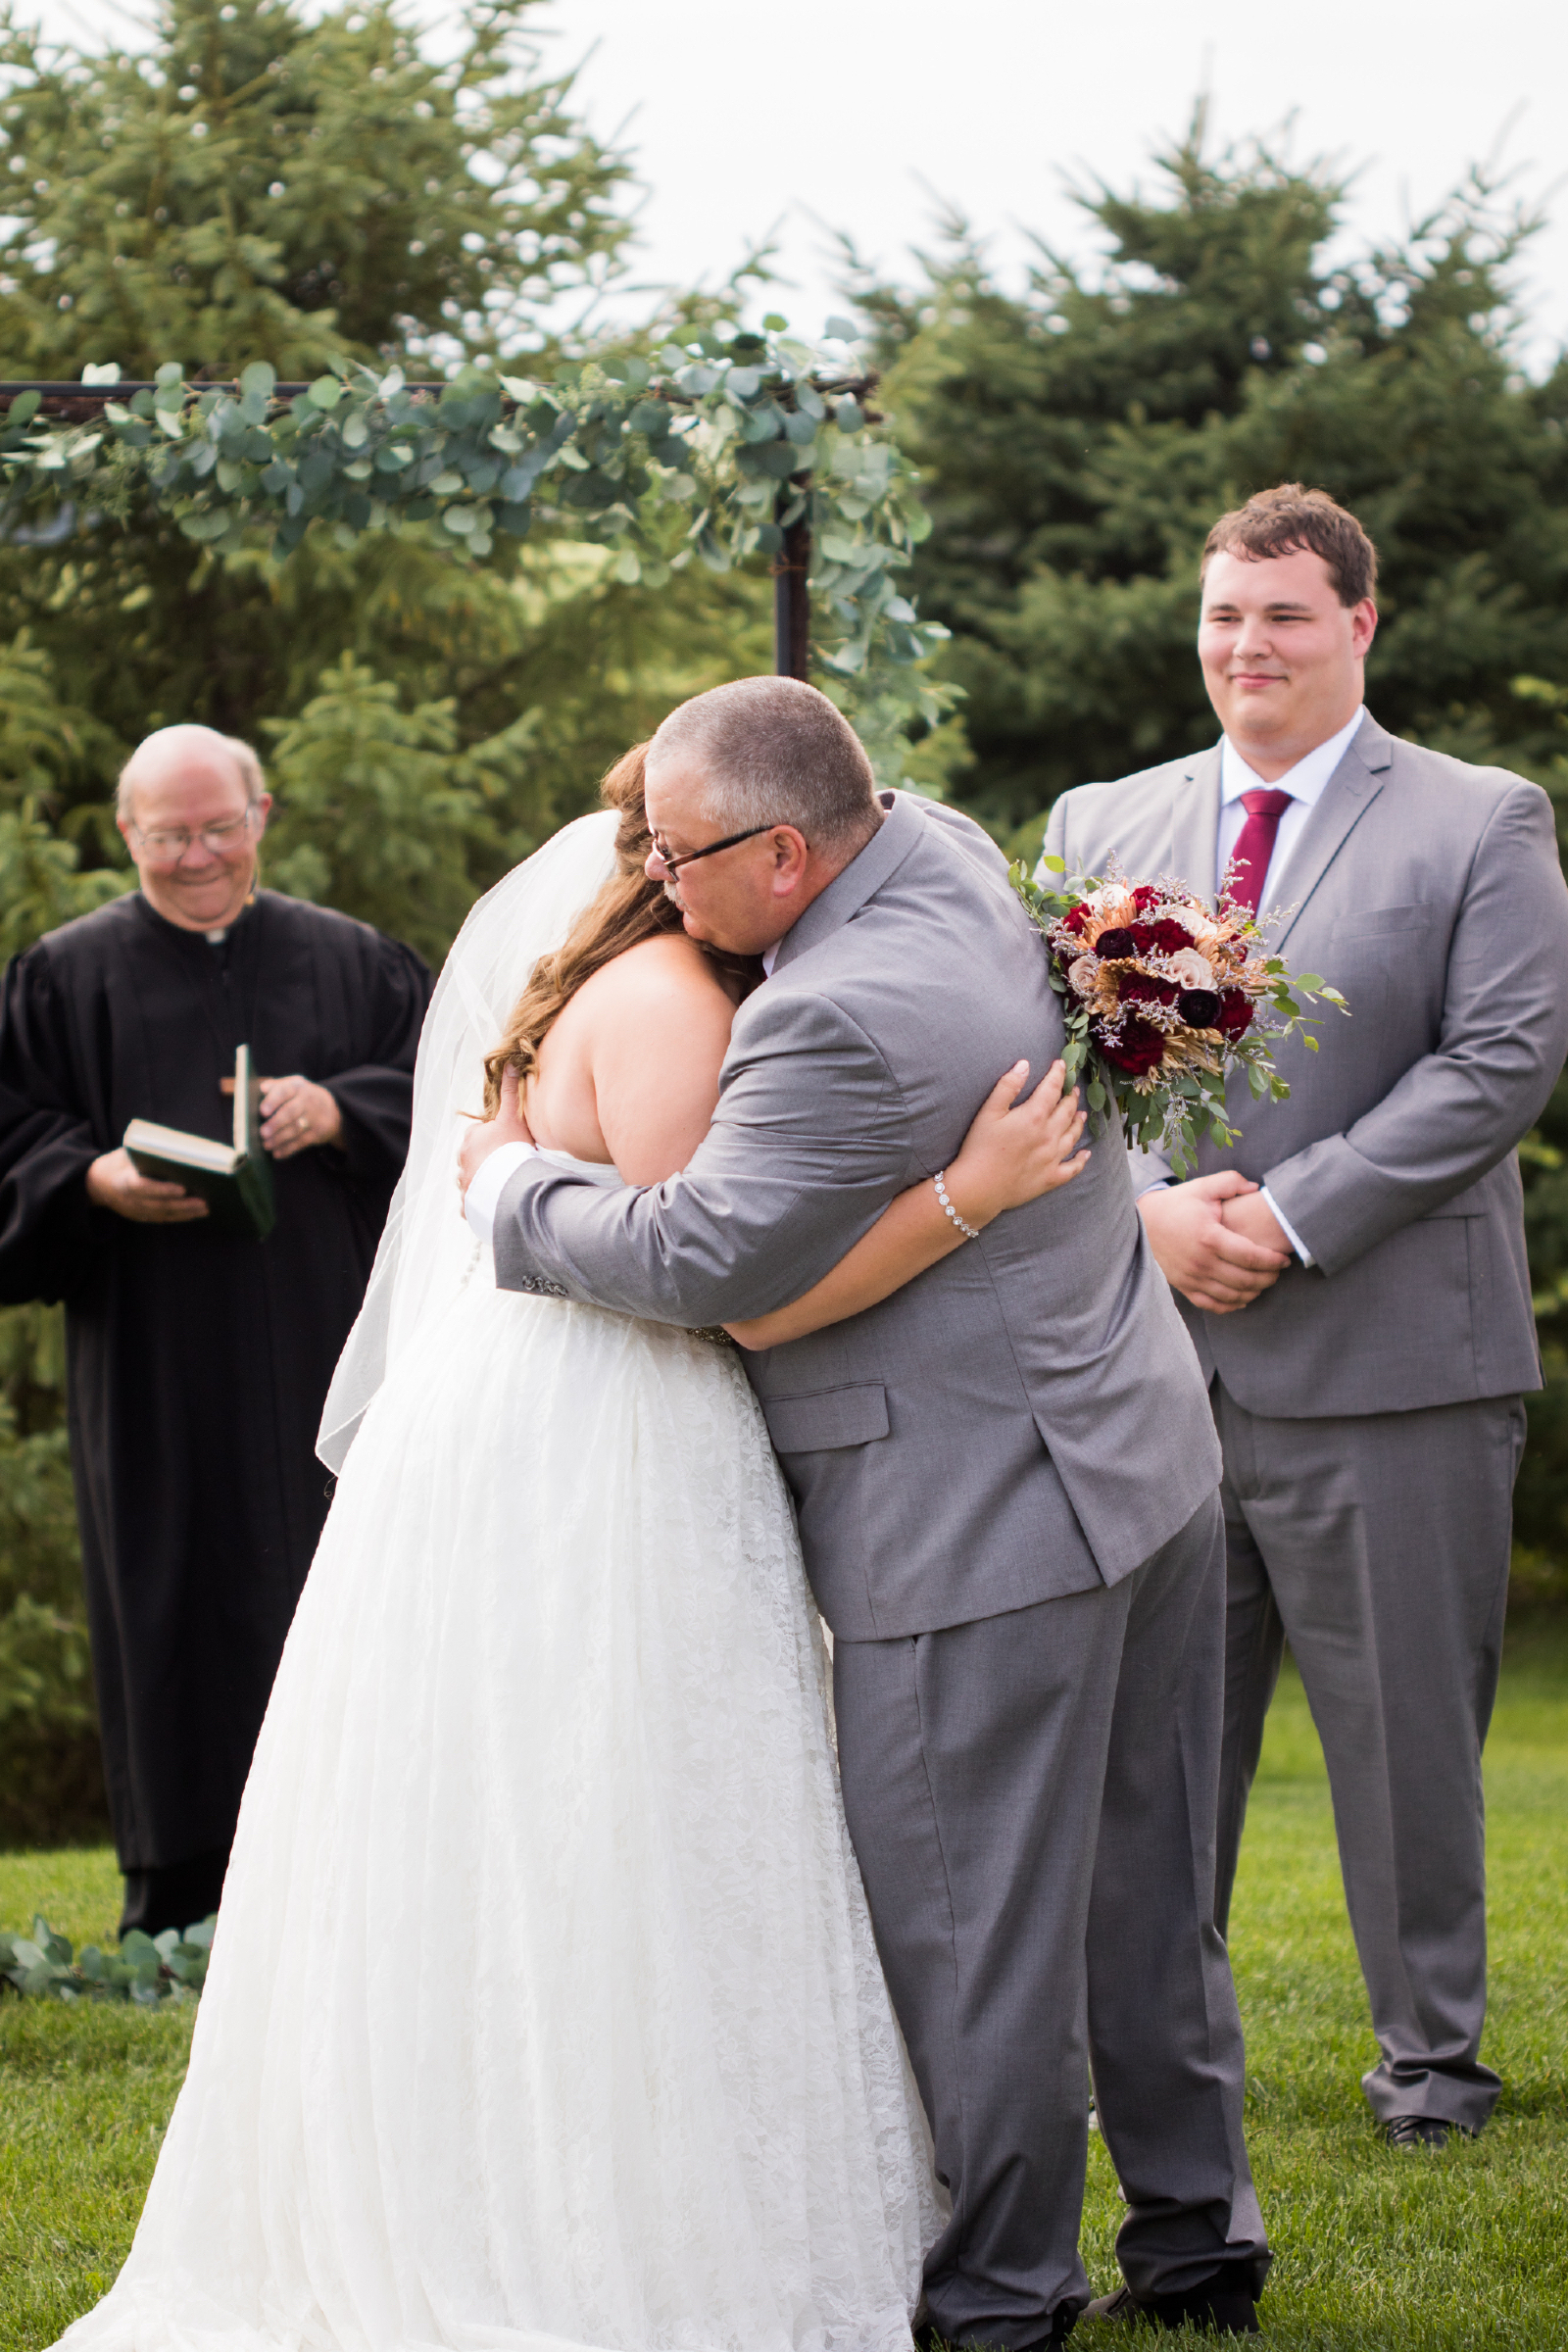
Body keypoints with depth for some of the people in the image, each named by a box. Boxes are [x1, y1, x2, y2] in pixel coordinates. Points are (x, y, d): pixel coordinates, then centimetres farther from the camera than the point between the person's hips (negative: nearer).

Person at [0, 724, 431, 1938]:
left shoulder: (355, 962, 11)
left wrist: (340, 1110, -11)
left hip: (324, 1348, 1)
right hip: (155, 1365, -1)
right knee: (177, 1599, -1)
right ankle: (180, 1887, 4)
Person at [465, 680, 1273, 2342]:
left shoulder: (848, 1021, -26)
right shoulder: (936, 847, 4)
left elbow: (699, 1259, -23)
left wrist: (510, 1184, -7)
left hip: (988, 1527, -10)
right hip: (1142, 1459, 10)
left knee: (969, 1929, 2)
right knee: (1140, 1893, 18)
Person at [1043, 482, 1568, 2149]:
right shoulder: (1100, 825, 14)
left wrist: (1293, 1216, -15)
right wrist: (1147, 1208, -10)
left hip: (1388, 1367, -3)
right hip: (1151, 1364, 3)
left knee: (1406, 1728, 4)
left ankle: (1432, 2049, 18)